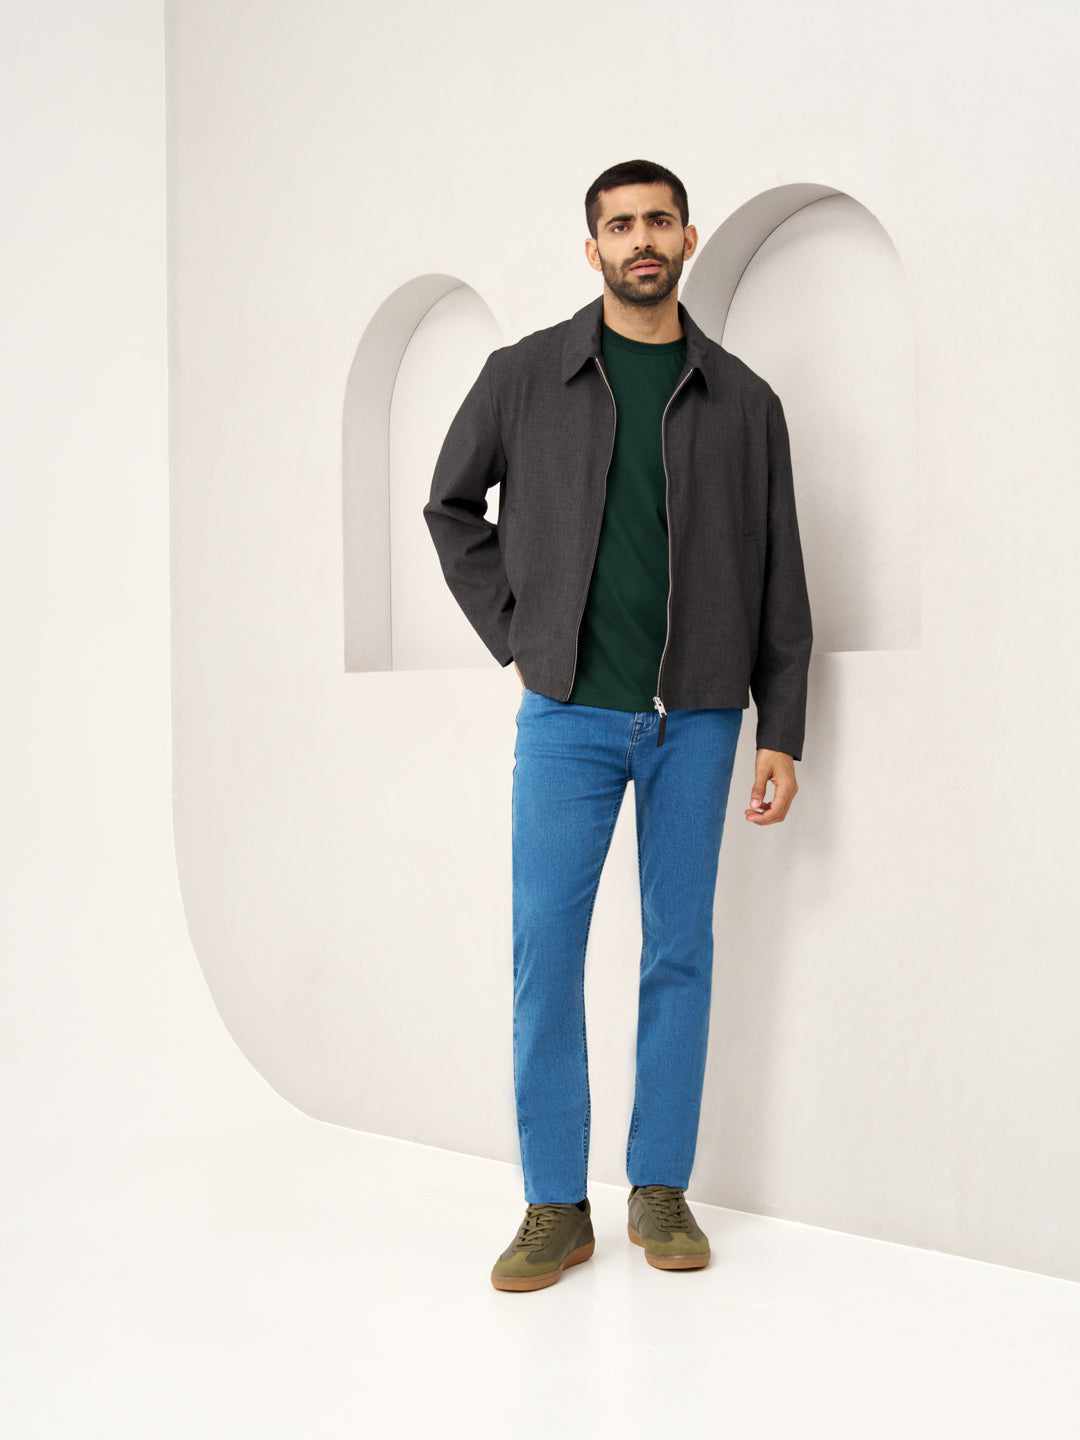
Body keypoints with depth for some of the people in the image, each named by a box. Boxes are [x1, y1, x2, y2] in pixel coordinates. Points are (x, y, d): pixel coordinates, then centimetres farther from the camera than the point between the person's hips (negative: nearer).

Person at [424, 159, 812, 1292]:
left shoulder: (743, 402, 6)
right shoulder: (524, 377, 4)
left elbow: (779, 578, 6)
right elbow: (451, 503, 15)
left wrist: (782, 733, 1)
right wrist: (512, 634, 5)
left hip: (697, 718, 1)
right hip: (569, 712, -1)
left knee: (680, 949, 6)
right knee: (546, 947, -3)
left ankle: (661, 1188, 18)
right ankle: (556, 1207, 8)